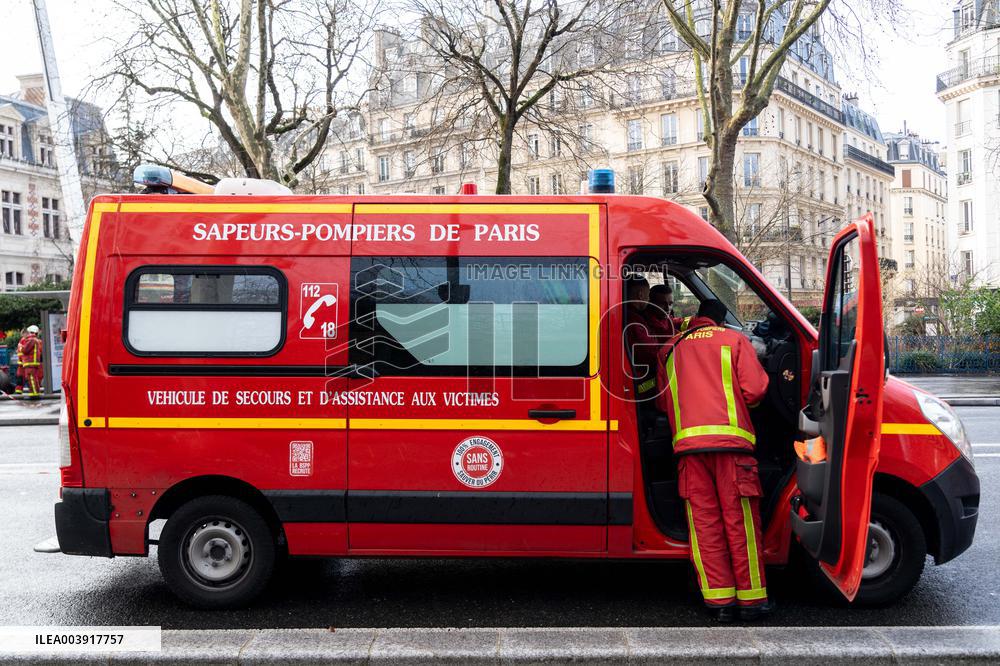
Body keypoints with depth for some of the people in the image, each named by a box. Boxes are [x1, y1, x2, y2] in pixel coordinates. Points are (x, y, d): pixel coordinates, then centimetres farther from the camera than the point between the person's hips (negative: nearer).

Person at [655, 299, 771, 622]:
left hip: (688, 441, 2)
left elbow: (661, 402, 24)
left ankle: (720, 600, 7)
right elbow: (754, 390, 0)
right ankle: (751, 599, 10)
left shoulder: (670, 349, 19)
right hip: (730, 438, -2)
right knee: (740, 520, 3)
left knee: (704, 520, 5)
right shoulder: (734, 340, 10)